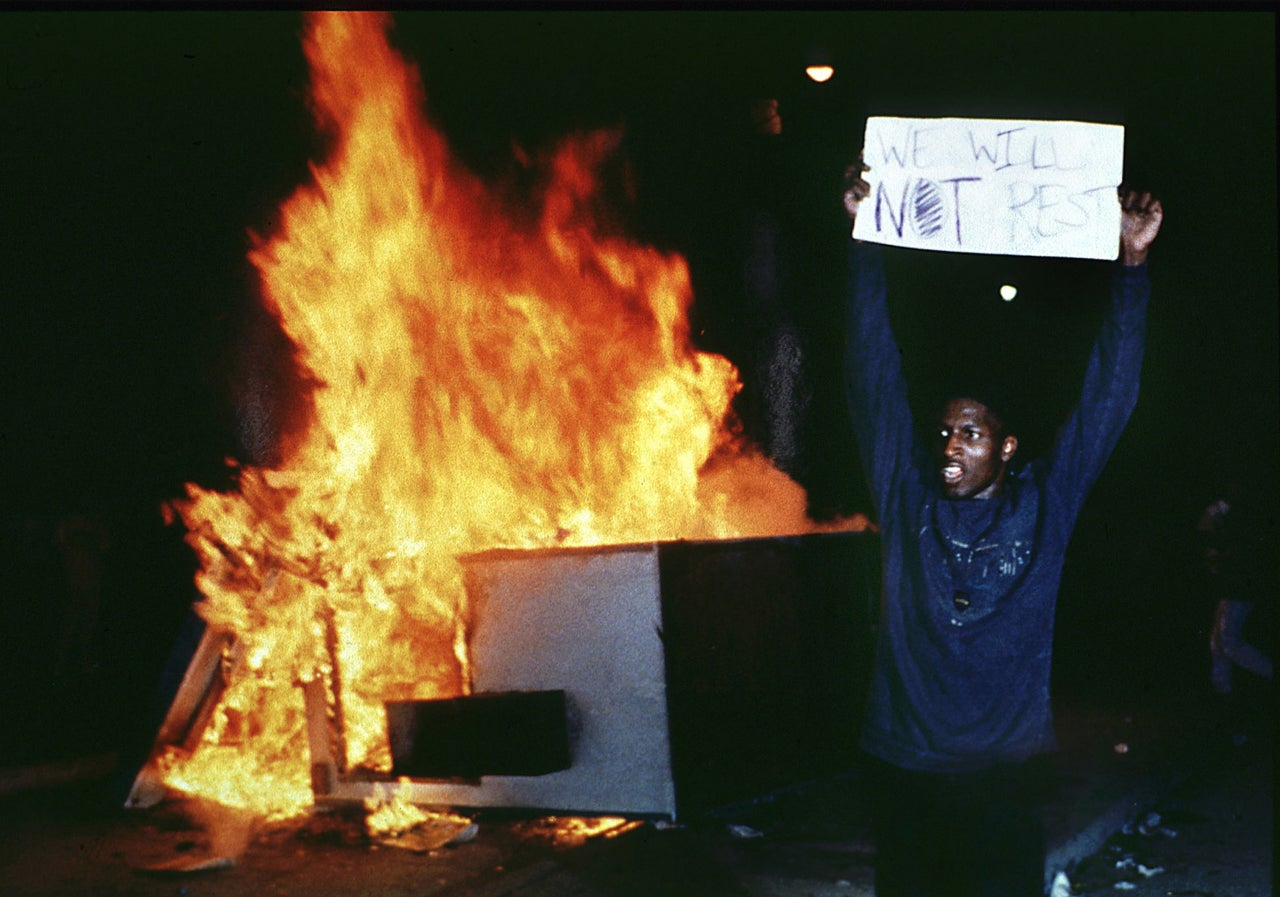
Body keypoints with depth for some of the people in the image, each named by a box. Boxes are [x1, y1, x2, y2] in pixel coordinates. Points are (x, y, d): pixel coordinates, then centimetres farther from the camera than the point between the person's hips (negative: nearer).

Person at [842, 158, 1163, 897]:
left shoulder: (1043, 507, 2)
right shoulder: (908, 500, 2)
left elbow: (1107, 398, -2)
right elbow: (876, 377, -1)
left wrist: (1133, 264, -6)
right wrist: (866, 241, -4)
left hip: (1007, 766, -1)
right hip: (904, 763, 1)